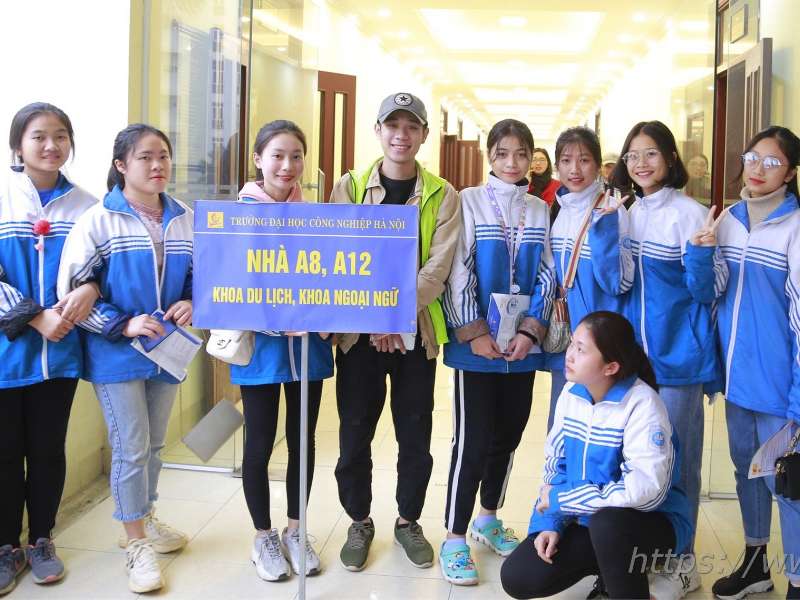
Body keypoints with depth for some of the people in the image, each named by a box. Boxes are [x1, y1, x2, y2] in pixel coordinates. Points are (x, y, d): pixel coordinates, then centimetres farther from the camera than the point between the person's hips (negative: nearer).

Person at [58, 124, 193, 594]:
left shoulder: (186, 220, 1)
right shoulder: (99, 221, -11)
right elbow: (71, 290, -12)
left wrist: (193, 303, -9)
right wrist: (124, 325, -19)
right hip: (116, 354, -4)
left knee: (154, 444, 17)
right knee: (131, 447, 0)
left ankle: (144, 520, 38)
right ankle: (137, 545, 16)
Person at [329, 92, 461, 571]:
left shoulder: (442, 196, 1)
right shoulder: (350, 187, 2)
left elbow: (437, 268, -7)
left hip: (416, 331, 0)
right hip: (359, 330, 0)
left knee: (416, 438, 8)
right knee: (355, 436, 6)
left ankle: (408, 521, 29)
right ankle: (360, 523, 26)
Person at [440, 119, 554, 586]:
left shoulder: (540, 211, 10)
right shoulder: (469, 201, -1)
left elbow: (546, 276, 7)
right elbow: (459, 271, -7)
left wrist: (530, 331, -6)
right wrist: (474, 333, -13)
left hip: (522, 345, 4)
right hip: (476, 344, -4)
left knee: (508, 436, 12)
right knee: (473, 440, -5)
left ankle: (488, 519, 30)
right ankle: (455, 539, 5)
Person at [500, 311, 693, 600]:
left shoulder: (642, 404, -22)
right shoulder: (571, 393, 0)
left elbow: (645, 490, -31)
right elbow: (555, 465, 9)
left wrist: (560, 499, -22)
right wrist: (549, 523, -8)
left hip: (651, 522, -6)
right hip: (586, 521, 7)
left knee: (607, 523, -40)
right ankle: (608, 564, 15)